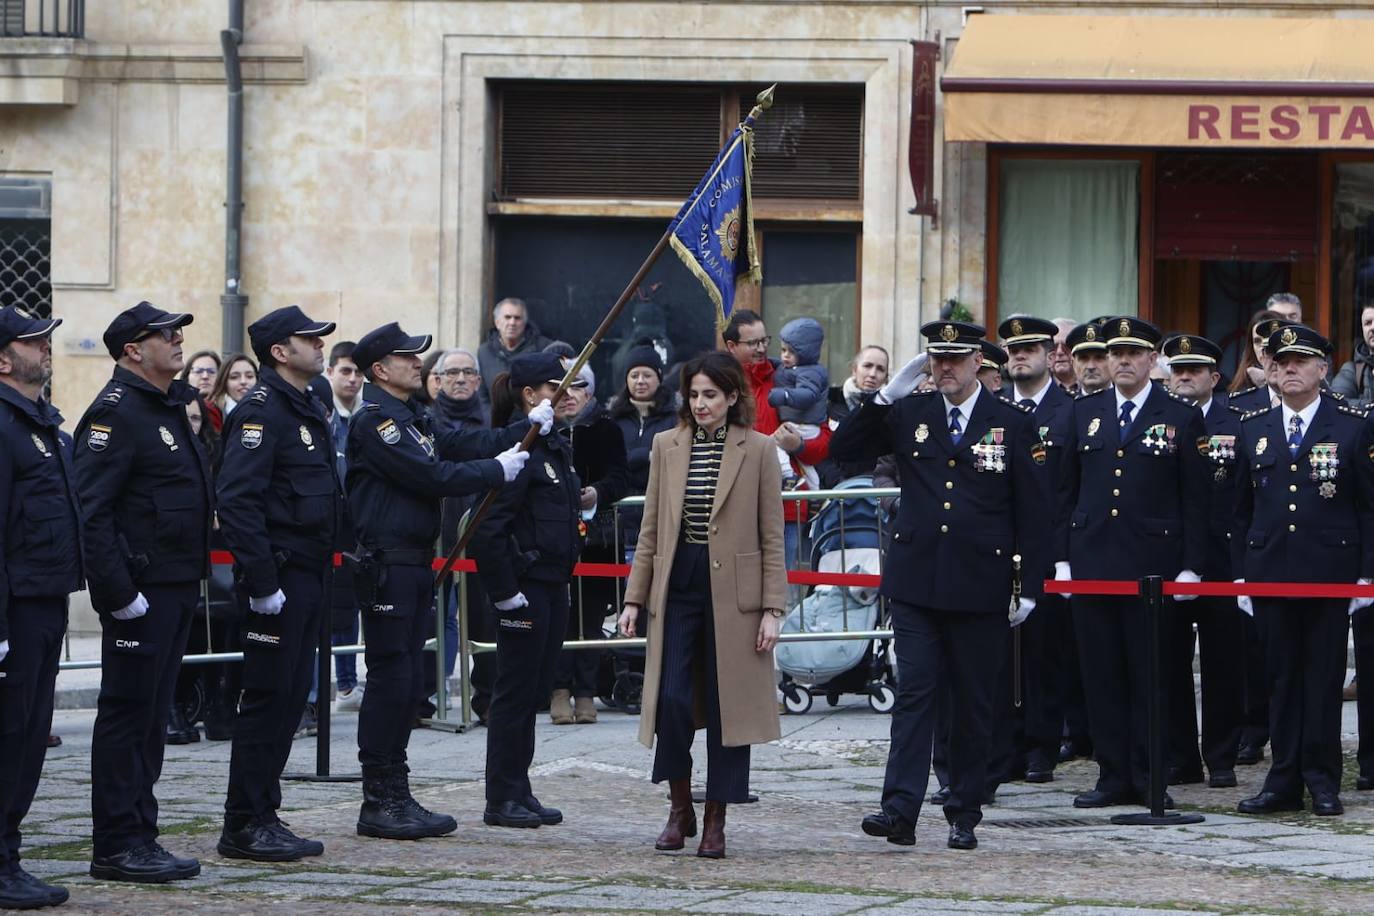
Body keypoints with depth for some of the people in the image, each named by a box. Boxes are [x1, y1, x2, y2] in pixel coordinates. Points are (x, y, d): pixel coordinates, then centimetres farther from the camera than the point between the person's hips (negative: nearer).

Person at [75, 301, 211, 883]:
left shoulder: (168, 408, 17)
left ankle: (139, 837, 17)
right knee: (127, 715, -5)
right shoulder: (117, 411, -13)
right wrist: (118, 591, -23)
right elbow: (92, 509, -20)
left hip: (176, 589, 10)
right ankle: (116, 846, -2)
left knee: (151, 719, 12)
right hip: (141, 593, -9)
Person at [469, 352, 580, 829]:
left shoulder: (555, 447, 14)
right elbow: (488, 527, -21)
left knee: (535, 690, 12)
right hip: (525, 585, -9)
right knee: (516, 690, -3)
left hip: (552, 584, 9)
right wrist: (505, 592, -20)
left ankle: (519, 792, 19)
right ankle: (502, 799, 4)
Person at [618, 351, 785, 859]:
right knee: (672, 698, -8)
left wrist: (772, 608, -5)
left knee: (727, 704, 0)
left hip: (732, 591, -2)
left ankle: (715, 821, 9)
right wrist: (634, 598, 6)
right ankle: (680, 807, 10)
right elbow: (651, 530, 11)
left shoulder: (758, 450, 1)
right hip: (676, 587, 2)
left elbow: (771, 536, 0)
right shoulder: (666, 446, 9)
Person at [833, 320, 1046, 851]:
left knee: (972, 703, 5)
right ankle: (900, 810, -13)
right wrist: (886, 397, -7)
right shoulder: (908, 415, 8)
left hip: (980, 585, -1)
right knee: (913, 693, -7)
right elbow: (843, 448, 4)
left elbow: (1031, 510, 3)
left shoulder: (1012, 423, 2)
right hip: (916, 582, 1)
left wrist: (1029, 585, -1)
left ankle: (964, 815, 14)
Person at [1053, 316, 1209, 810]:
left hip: (1153, 564, -3)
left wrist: (1190, 566, -5)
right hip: (1092, 561, 3)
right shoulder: (1085, 413, 12)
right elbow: (1068, 490, 14)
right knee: (1101, 674, 4)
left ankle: (1149, 777, 6)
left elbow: (1196, 500, 1)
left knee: (1150, 673, 0)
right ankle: (1113, 776, 9)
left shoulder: (1182, 418, 2)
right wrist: (1062, 557, 8)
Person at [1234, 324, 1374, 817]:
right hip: (1269, 569, 3)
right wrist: (1239, 572, 8)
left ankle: (1323, 781, 6)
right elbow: (1242, 508, 13)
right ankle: (1284, 782, 9)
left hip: (1329, 572, -3)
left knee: (1324, 678, 0)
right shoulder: (1252, 428, 10)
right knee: (1281, 678, 6)